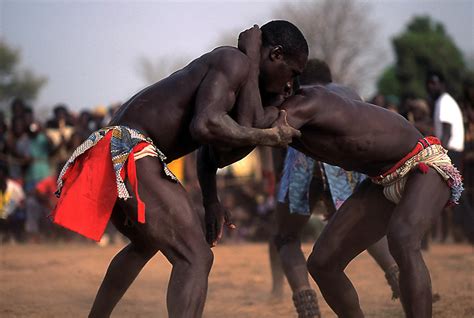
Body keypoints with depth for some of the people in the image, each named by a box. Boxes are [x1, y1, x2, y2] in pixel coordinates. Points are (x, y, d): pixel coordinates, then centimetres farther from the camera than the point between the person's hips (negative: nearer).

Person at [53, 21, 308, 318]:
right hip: (132, 152, -11)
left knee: (145, 245, 35)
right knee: (196, 258, -16)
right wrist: (265, 137, -11)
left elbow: (246, 126, 8)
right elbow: (205, 124, -22)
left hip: (112, 153, 11)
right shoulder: (235, 62, -5)